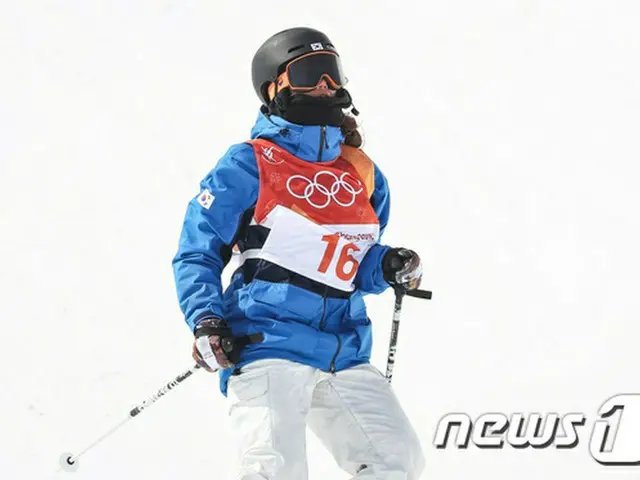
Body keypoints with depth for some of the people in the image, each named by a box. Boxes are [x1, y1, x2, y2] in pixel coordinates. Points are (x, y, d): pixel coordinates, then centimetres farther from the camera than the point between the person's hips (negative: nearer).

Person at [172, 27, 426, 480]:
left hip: (345, 354, 6)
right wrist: (206, 322, -13)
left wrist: (389, 267, 3)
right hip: (267, 347, -6)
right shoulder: (250, 165, 0)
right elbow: (197, 253, 2)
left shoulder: (363, 173, 17)